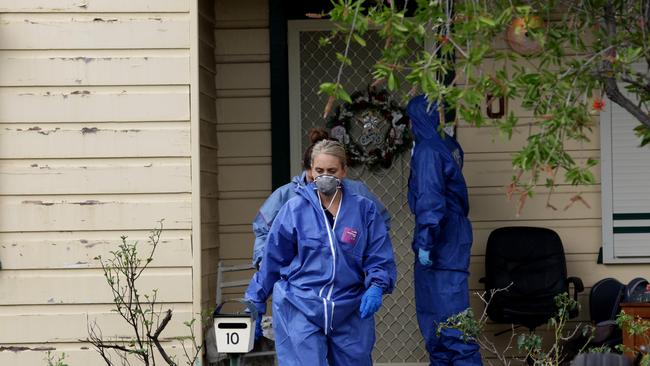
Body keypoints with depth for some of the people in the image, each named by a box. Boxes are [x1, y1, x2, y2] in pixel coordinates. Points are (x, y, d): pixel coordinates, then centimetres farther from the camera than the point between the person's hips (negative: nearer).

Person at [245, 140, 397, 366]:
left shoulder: (364, 210, 2)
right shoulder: (294, 209, -1)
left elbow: (380, 259, 2)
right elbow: (273, 259, 6)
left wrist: (376, 288, -17)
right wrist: (256, 302, 11)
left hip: (350, 313, 2)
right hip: (299, 310, -2)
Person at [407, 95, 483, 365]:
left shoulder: (427, 150, -15)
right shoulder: (447, 145, 12)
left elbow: (430, 198, -20)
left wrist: (425, 241, -20)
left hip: (443, 239, -10)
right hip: (452, 234, 10)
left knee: (449, 308, -9)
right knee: (431, 308, 17)